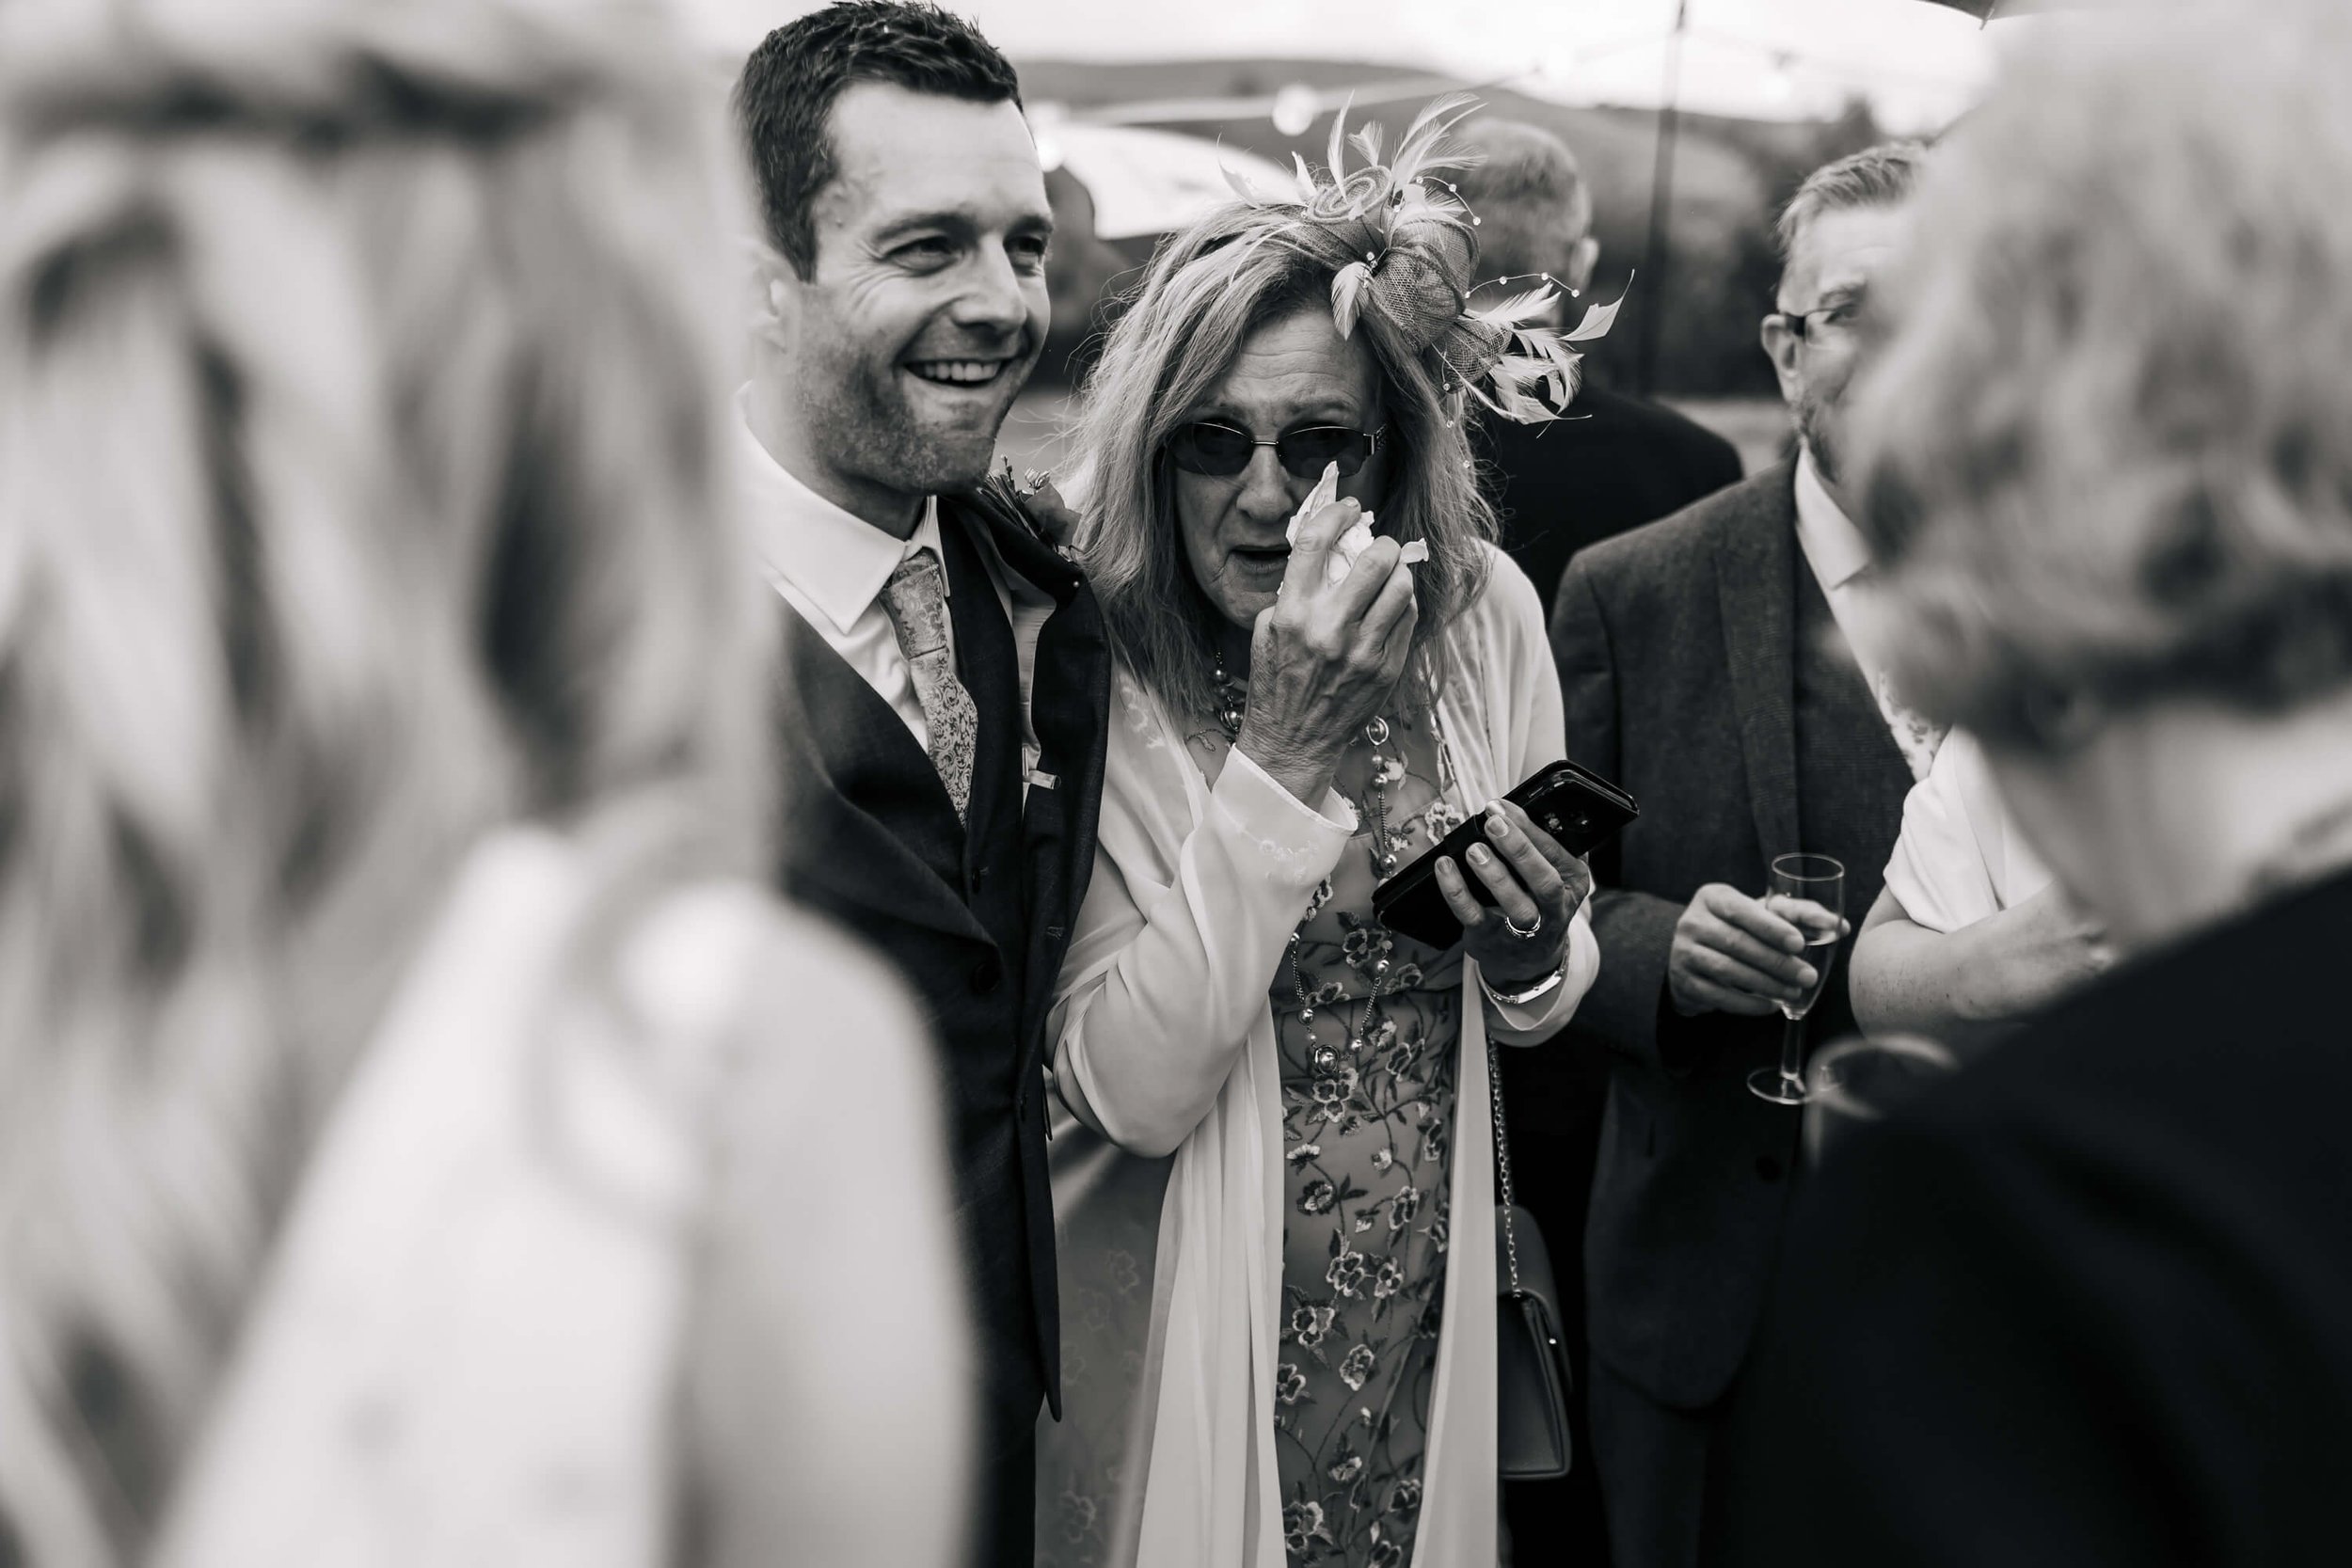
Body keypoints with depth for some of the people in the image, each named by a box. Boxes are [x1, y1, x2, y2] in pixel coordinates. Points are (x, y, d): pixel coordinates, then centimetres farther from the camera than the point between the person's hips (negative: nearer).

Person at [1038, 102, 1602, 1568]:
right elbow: (1135, 1089, -23)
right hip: (1182, 1322, -3)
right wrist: (1288, 752, -28)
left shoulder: (1487, 612, -5)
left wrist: (1534, 956, -15)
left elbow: (1543, 1006, 8)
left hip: (1433, 1315, 3)